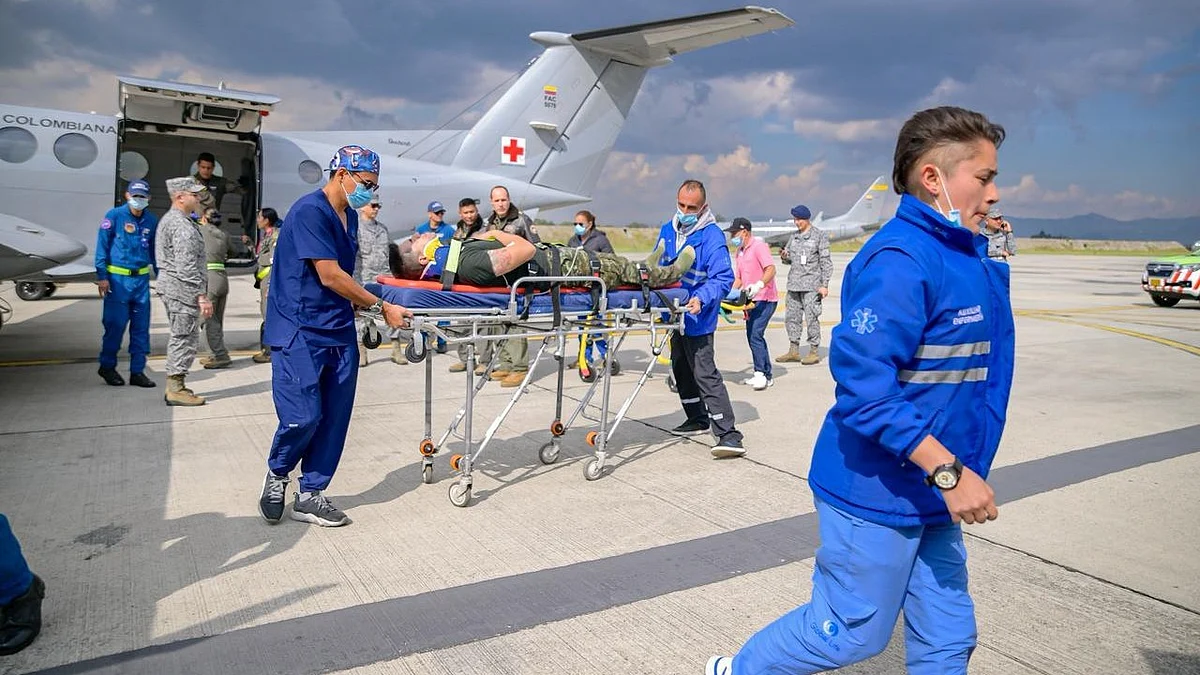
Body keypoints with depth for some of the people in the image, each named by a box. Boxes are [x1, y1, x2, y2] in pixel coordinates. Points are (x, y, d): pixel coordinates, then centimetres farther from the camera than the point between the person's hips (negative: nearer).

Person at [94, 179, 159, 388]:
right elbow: (102, 246, -3)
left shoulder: (151, 221, 9)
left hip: (142, 279, 4)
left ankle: (137, 371, 14)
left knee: (141, 327, 5)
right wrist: (102, 276, -8)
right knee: (115, 325, 0)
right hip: (118, 279, -4)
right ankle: (107, 366, 19)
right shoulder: (114, 216, -4)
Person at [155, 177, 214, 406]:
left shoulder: (169, 220, 18)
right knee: (185, 338, -5)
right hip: (183, 290, -11)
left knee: (180, 337, 16)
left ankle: (175, 386, 23)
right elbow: (187, 267, -23)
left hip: (171, 287, 11)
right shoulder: (183, 226, -17)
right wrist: (202, 296, -22)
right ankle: (176, 389, 0)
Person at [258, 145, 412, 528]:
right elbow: (330, 276, -19)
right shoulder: (310, 212, -15)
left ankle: (311, 495, 17)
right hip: (299, 331, -8)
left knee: (335, 417, 5)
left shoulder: (350, 215, 13)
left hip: (339, 329, 8)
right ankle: (277, 474, 20)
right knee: (304, 416, -10)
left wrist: (358, 304, 9)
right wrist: (381, 308, -15)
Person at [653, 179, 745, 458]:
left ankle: (728, 434, -11)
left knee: (705, 373, -12)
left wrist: (701, 299, -35)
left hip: (697, 318, -8)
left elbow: (723, 278, -21)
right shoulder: (668, 230, 7)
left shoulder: (711, 236, -15)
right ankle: (697, 418, 36)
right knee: (681, 370, 19)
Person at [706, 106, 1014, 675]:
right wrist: (948, 472, -27)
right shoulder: (899, 260, -22)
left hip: (931, 496, 9)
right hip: (878, 492, -9)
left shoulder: (968, 259, 9)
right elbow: (863, 382, -29)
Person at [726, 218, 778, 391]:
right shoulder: (740, 251, 16)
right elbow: (738, 278, 21)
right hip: (752, 299, 10)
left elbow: (771, 269, -24)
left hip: (765, 299, -10)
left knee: (755, 335, -17)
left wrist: (759, 285, -39)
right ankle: (766, 376, 18)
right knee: (753, 336, 11)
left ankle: (761, 374, -12)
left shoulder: (759, 246, -11)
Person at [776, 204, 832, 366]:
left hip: (811, 285, -6)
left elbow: (826, 261, -3)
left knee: (811, 318, -6)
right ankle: (793, 351, 16)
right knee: (792, 317, 7)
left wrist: (824, 284, -8)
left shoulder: (820, 235, -1)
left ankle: (814, 352, 2)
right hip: (793, 283, 6)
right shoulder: (794, 236, 15)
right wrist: (784, 256, -3)